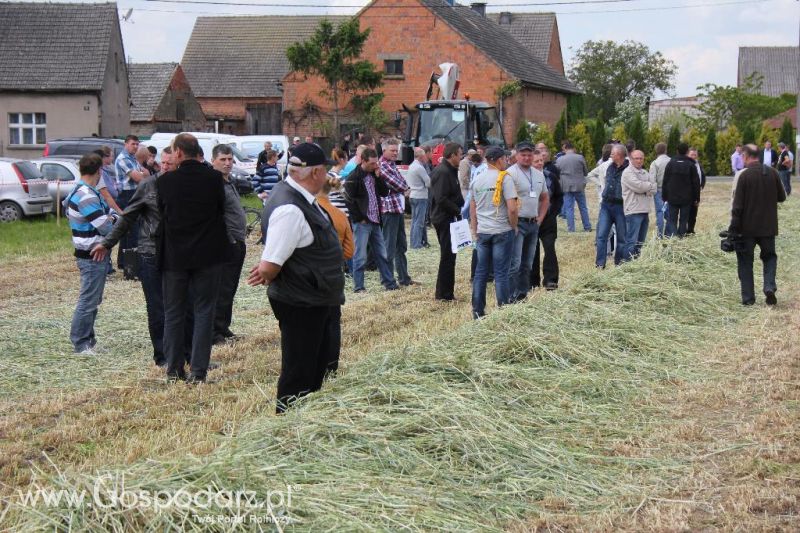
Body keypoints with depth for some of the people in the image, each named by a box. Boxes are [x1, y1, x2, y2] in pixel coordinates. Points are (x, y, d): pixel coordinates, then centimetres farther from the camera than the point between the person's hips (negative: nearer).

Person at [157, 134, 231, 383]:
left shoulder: (164, 181, -9)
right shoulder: (214, 178, -9)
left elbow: (162, 213, 3)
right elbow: (221, 210, 4)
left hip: (174, 256, 0)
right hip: (208, 254, 0)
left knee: (173, 313, 12)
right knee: (204, 312, 6)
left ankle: (174, 369, 15)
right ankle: (198, 370, 3)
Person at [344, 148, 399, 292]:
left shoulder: (374, 175, 10)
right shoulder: (354, 177, -11)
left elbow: (385, 192, 10)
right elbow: (350, 200, -14)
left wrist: (379, 176, -2)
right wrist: (359, 219, -13)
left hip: (375, 221, 7)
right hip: (362, 223, -7)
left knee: (381, 254, 13)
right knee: (360, 256, -2)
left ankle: (389, 283, 21)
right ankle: (358, 287, 5)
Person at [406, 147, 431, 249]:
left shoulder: (411, 166, 12)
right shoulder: (420, 168, -17)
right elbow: (429, 183, -15)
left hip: (412, 196, 9)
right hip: (420, 196, -9)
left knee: (414, 220, 14)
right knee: (419, 221, -6)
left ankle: (414, 242, 18)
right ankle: (416, 244, -6)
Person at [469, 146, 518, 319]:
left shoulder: (476, 180, 8)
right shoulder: (504, 178, -10)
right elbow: (512, 208, -16)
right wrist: (514, 226, -1)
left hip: (482, 232, 5)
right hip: (502, 231, -5)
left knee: (480, 272, 10)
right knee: (501, 273, 0)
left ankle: (478, 311, 14)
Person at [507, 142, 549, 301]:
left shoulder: (539, 175, 13)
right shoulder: (511, 173, -11)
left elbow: (545, 198, 24)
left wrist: (540, 218, 13)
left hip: (533, 224, 8)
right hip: (517, 223, -8)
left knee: (527, 264, 13)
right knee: (515, 264, -12)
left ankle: (523, 296, 20)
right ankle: (512, 298, -11)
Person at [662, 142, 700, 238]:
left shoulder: (671, 163, 1)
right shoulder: (691, 165, -3)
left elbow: (665, 182, 2)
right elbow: (696, 183, -1)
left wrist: (665, 197, 8)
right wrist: (696, 198, 7)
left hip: (672, 198, 1)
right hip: (686, 198, 0)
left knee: (672, 219, 3)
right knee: (683, 220, 7)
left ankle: (671, 236, -11)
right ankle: (681, 237, 5)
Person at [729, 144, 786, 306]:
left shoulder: (745, 175, -14)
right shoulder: (772, 173, -3)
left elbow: (737, 205, -14)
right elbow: (782, 197, 8)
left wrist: (733, 228, -8)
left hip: (748, 227, -3)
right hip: (768, 226, 3)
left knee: (745, 262, 9)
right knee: (769, 256, 19)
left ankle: (748, 298, 7)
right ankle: (770, 287, -3)